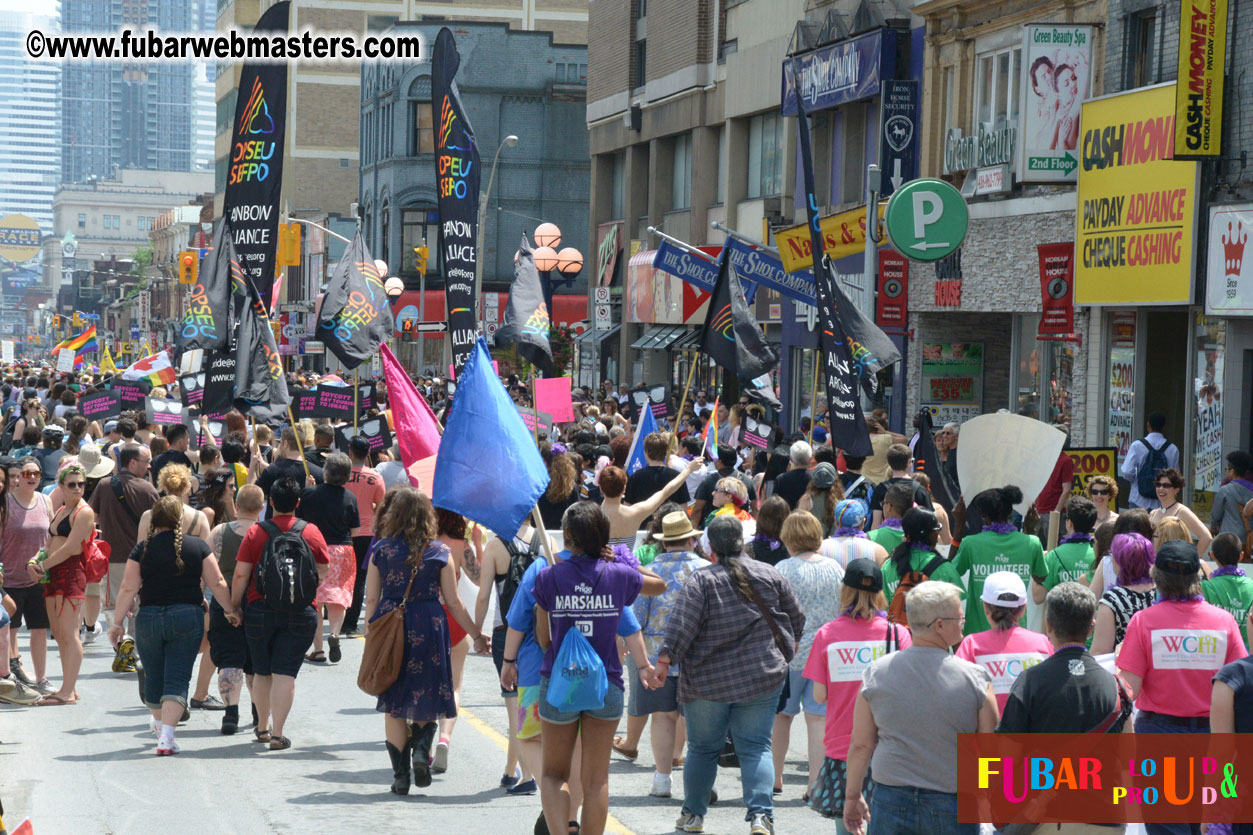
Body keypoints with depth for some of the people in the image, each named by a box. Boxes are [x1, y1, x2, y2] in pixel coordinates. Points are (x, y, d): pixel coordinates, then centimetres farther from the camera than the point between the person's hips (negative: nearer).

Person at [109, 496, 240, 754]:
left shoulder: (142, 550, -1)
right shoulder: (198, 546, 0)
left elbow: (128, 589, -4)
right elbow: (217, 583, 3)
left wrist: (117, 623, 3)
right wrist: (231, 611, 16)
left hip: (149, 617, 1)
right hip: (187, 616, -1)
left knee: (154, 677, 19)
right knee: (177, 679, -1)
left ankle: (159, 724, 42)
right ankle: (166, 737, -13)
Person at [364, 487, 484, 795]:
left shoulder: (380, 550, 0)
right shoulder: (439, 553, -2)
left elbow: (371, 599, 1)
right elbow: (453, 603, 1)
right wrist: (477, 635, 11)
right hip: (428, 628, 0)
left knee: (393, 705, 8)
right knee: (426, 699, 15)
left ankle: (400, 774, 8)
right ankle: (421, 747, -10)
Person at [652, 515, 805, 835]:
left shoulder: (702, 581, -8)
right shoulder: (768, 575, 2)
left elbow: (681, 626, -15)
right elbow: (796, 618, 11)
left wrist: (664, 660, -11)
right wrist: (787, 648, 28)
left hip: (708, 681, -1)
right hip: (761, 678, 2)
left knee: (703, 749, 12)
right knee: (756, 748, 3)